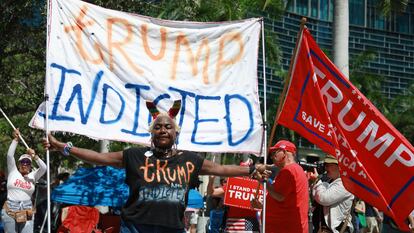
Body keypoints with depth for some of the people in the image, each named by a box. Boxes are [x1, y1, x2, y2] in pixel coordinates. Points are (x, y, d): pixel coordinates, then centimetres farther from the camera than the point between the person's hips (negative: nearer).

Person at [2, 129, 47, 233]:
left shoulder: (33, 176, 9)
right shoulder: (13, 172, 7)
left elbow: (44, 168, -6)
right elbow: (10, 155, -3)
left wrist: (34, 156, -18)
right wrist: (15, 139, -7)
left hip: (26, 211, 1)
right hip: (10, 210, -1)